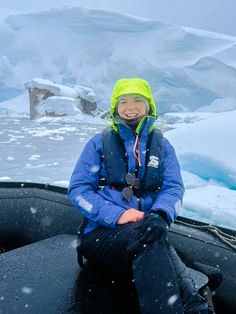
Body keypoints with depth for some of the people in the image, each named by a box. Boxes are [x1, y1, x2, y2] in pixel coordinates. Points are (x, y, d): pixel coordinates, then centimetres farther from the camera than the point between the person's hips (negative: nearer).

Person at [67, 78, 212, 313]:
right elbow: (78, 190, -2)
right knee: (147, 238, -35)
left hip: (145, 232, 2)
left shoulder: (161, 145, 14)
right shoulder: (99, 143, 7)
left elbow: (174, 188, 1)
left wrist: (161, 215, -24)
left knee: (152, 236, -36)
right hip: (101, 233, -1)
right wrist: (116, 215, -20)